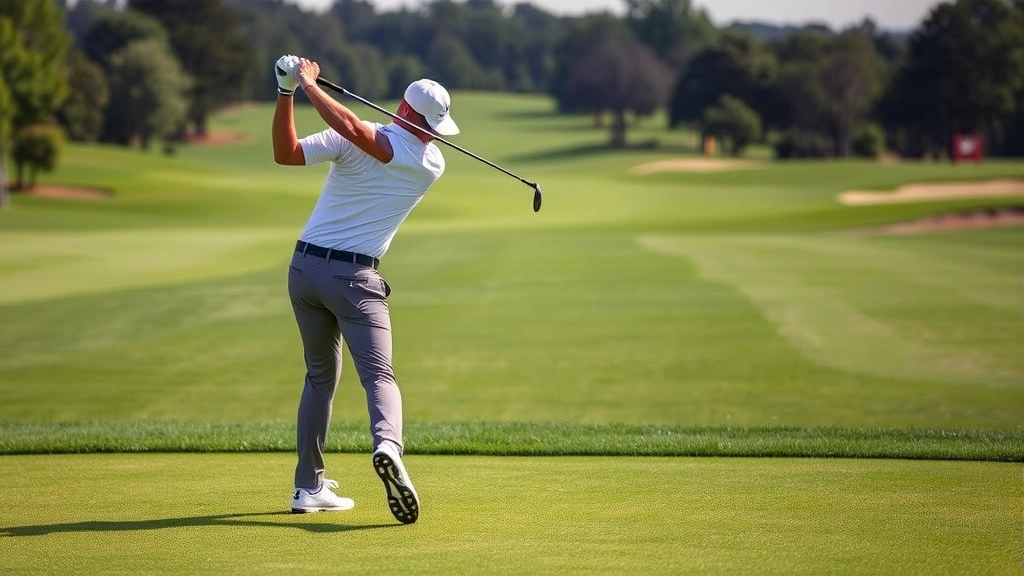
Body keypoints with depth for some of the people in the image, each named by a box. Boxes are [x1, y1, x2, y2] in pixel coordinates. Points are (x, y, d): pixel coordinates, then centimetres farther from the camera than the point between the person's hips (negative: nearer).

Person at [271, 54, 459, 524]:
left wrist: (294, 90, -9)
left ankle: (309, 487, 14)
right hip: (354, 277, -3)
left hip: (304, 268, 3)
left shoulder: (349, 142, -5)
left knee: (320, 375, 16)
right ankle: (388, 445, -43)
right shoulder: (432, 165, -4)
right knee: (378, 374, -10)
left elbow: (285, 153, -12)